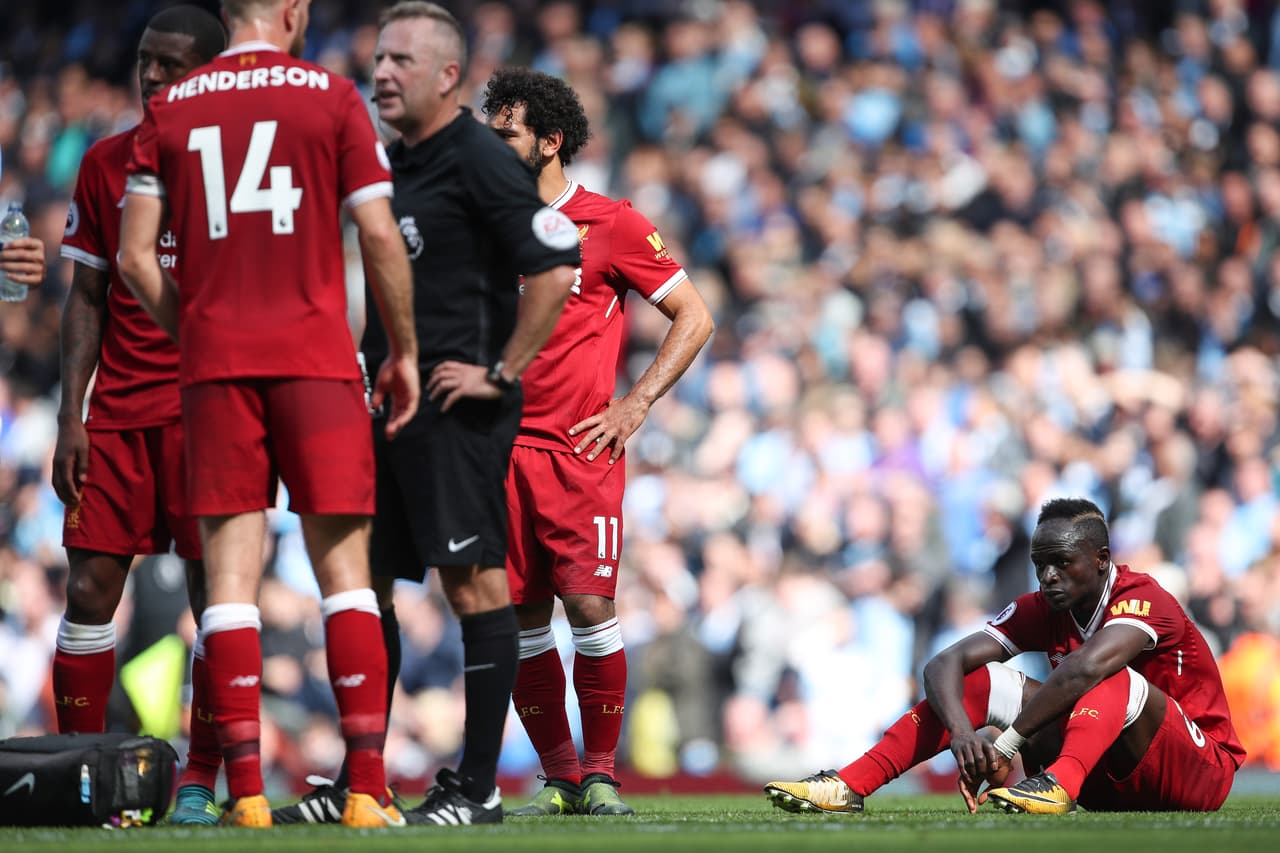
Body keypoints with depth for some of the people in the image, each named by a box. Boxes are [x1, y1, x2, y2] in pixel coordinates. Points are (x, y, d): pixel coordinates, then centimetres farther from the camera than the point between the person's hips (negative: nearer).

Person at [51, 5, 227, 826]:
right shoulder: (106, 163, 9)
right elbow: (88, 298, 12)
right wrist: (71, 416, 4)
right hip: (117, 410, 3)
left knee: (216, 588, -4)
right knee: (90, 587, -2)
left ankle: (201, 784, 3)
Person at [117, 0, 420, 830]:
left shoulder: (170, 109, 8)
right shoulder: (332, 97, 2)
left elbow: (136, 254, 4)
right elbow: (380, 238, -2)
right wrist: (404, 351, 9)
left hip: (214, 360, 2)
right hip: (316, 355, -2)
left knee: (231, 570, 2)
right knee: (344, 567, 1)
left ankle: (246, 791, -4)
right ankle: (367, 787, -6)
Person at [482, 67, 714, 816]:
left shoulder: (609, 224, -1)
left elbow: (694, 319, 1)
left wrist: (635, 406, -6)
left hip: (581, 449, -4)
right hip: (500, 448, 4)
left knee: (589, 604, -12)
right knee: (520, 617, 2)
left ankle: (600, 773, 0)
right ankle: (559, 779, 12)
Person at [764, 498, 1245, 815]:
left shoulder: (1143, 600, -19)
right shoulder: (1040, 611, 1)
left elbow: (1082, 670, -38)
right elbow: (944, 665, -11)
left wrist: (1004, 749, -38)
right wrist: (961, 732, -33)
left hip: (1200, 771, -6)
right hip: (1105, 783, 6)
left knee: (1115, 677, -33)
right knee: (979, 681, -7)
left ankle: (1058, 785, -58)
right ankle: (849, 788, -18)